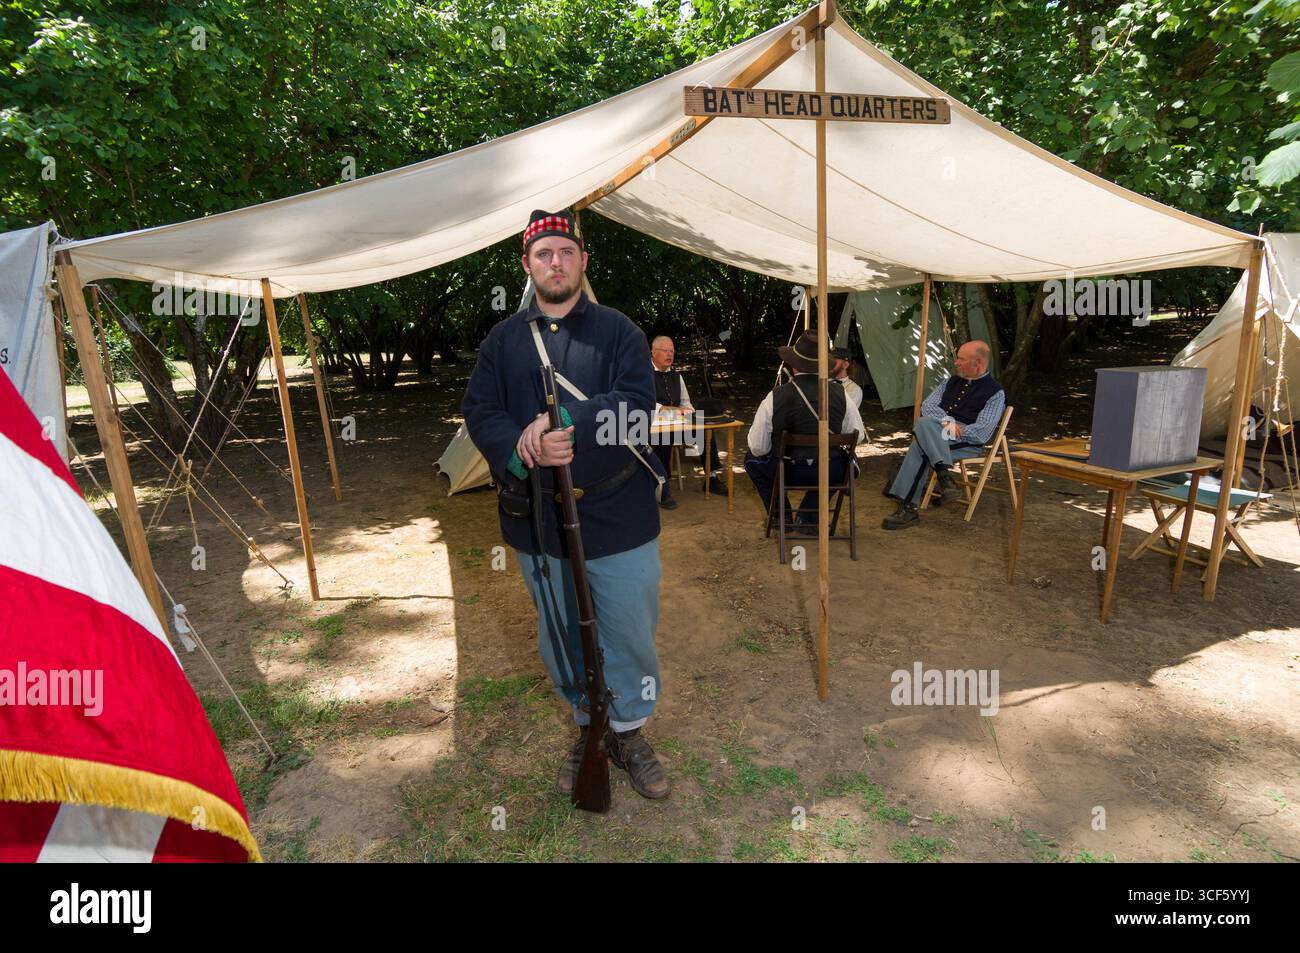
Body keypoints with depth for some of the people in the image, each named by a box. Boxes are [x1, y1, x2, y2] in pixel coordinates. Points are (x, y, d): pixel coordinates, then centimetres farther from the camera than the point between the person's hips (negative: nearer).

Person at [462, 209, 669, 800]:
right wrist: (524, 450, -21)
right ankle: (587, 729, 41)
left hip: (618, 518, -2)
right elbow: (479, 413, -1)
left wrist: (562, 423, -26)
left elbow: (636, 405, -14)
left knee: (630, 636, 9)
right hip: (536, 523, 2)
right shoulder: (503, 339, 8)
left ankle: (628, 733, 35)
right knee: (561, 640, 17)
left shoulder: (618, 331, 1)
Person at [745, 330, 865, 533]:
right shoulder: (840, 394, -6)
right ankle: (808, 518, 25)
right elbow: (858, 435, 6)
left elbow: (758, 448, -7)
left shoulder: (775, 398, -13)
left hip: (788, 472, -2)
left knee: (752, 459, 26)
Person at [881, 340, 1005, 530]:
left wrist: (951, 430, -14)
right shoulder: (952, 381, 22)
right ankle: (944, 477, -40)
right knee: (924, 422, -31)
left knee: (920, 447, -33)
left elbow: (982, 433, -7)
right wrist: (947, 421, -8)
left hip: (967, 443, -5)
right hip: (936, 434, 5)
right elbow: (927, 405, 10)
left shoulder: (995, 392, 3)